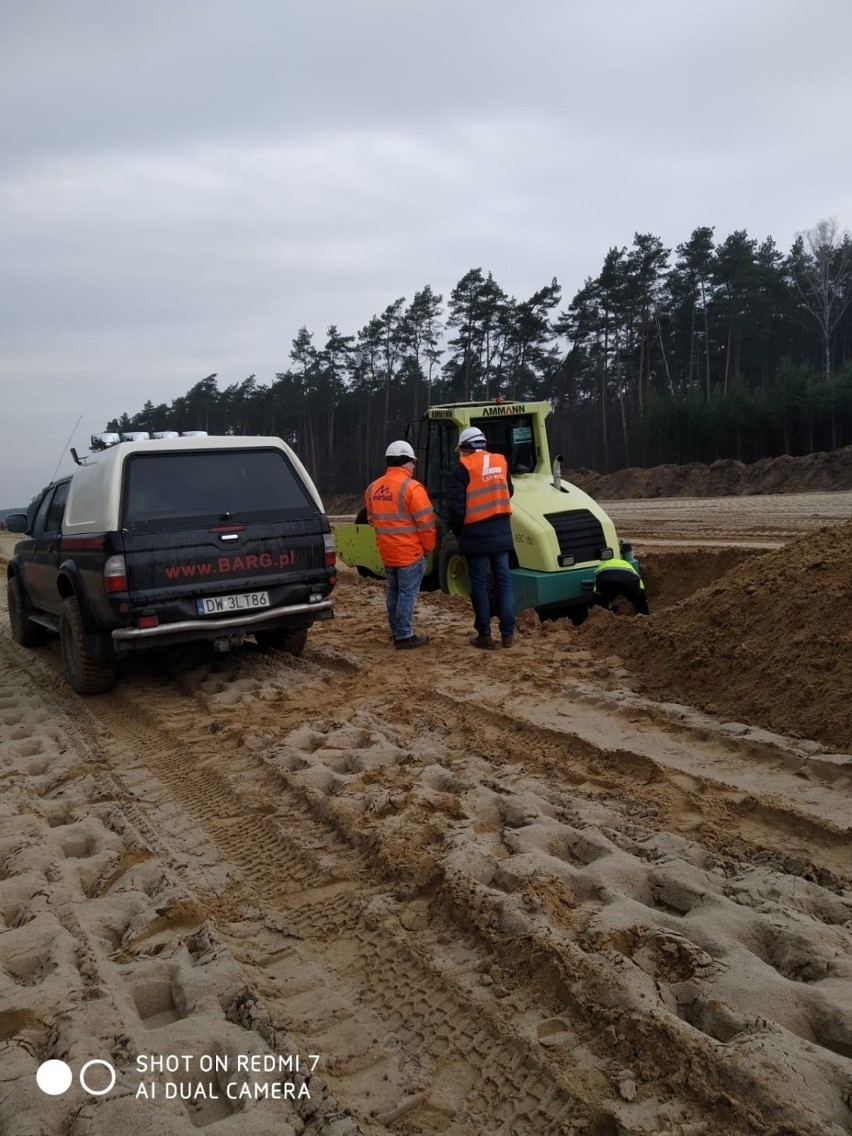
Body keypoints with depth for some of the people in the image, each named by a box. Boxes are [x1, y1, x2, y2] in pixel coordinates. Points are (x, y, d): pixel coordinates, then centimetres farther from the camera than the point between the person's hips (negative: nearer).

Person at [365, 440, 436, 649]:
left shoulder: (373, 488, 7)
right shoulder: (411, 487, -16)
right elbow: (426, 522, -15)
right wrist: (429, 547, -1)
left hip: (386, 552, 7)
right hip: (410, 551, -7)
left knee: (393, 591, 19)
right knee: (407, 593, -1)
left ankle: (396, 631, 29)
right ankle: (404, 636, 2)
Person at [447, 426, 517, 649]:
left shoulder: (463, 468, -10)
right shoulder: (501, 463, 6)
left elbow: (455, 507, -13)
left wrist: (458, 531, 3)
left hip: (476, 535, -4)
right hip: (501, 532, 5)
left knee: (479, 584, 3)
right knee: (503, 580, 9)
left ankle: (484, 635, 7)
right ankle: (508, 633, 10)